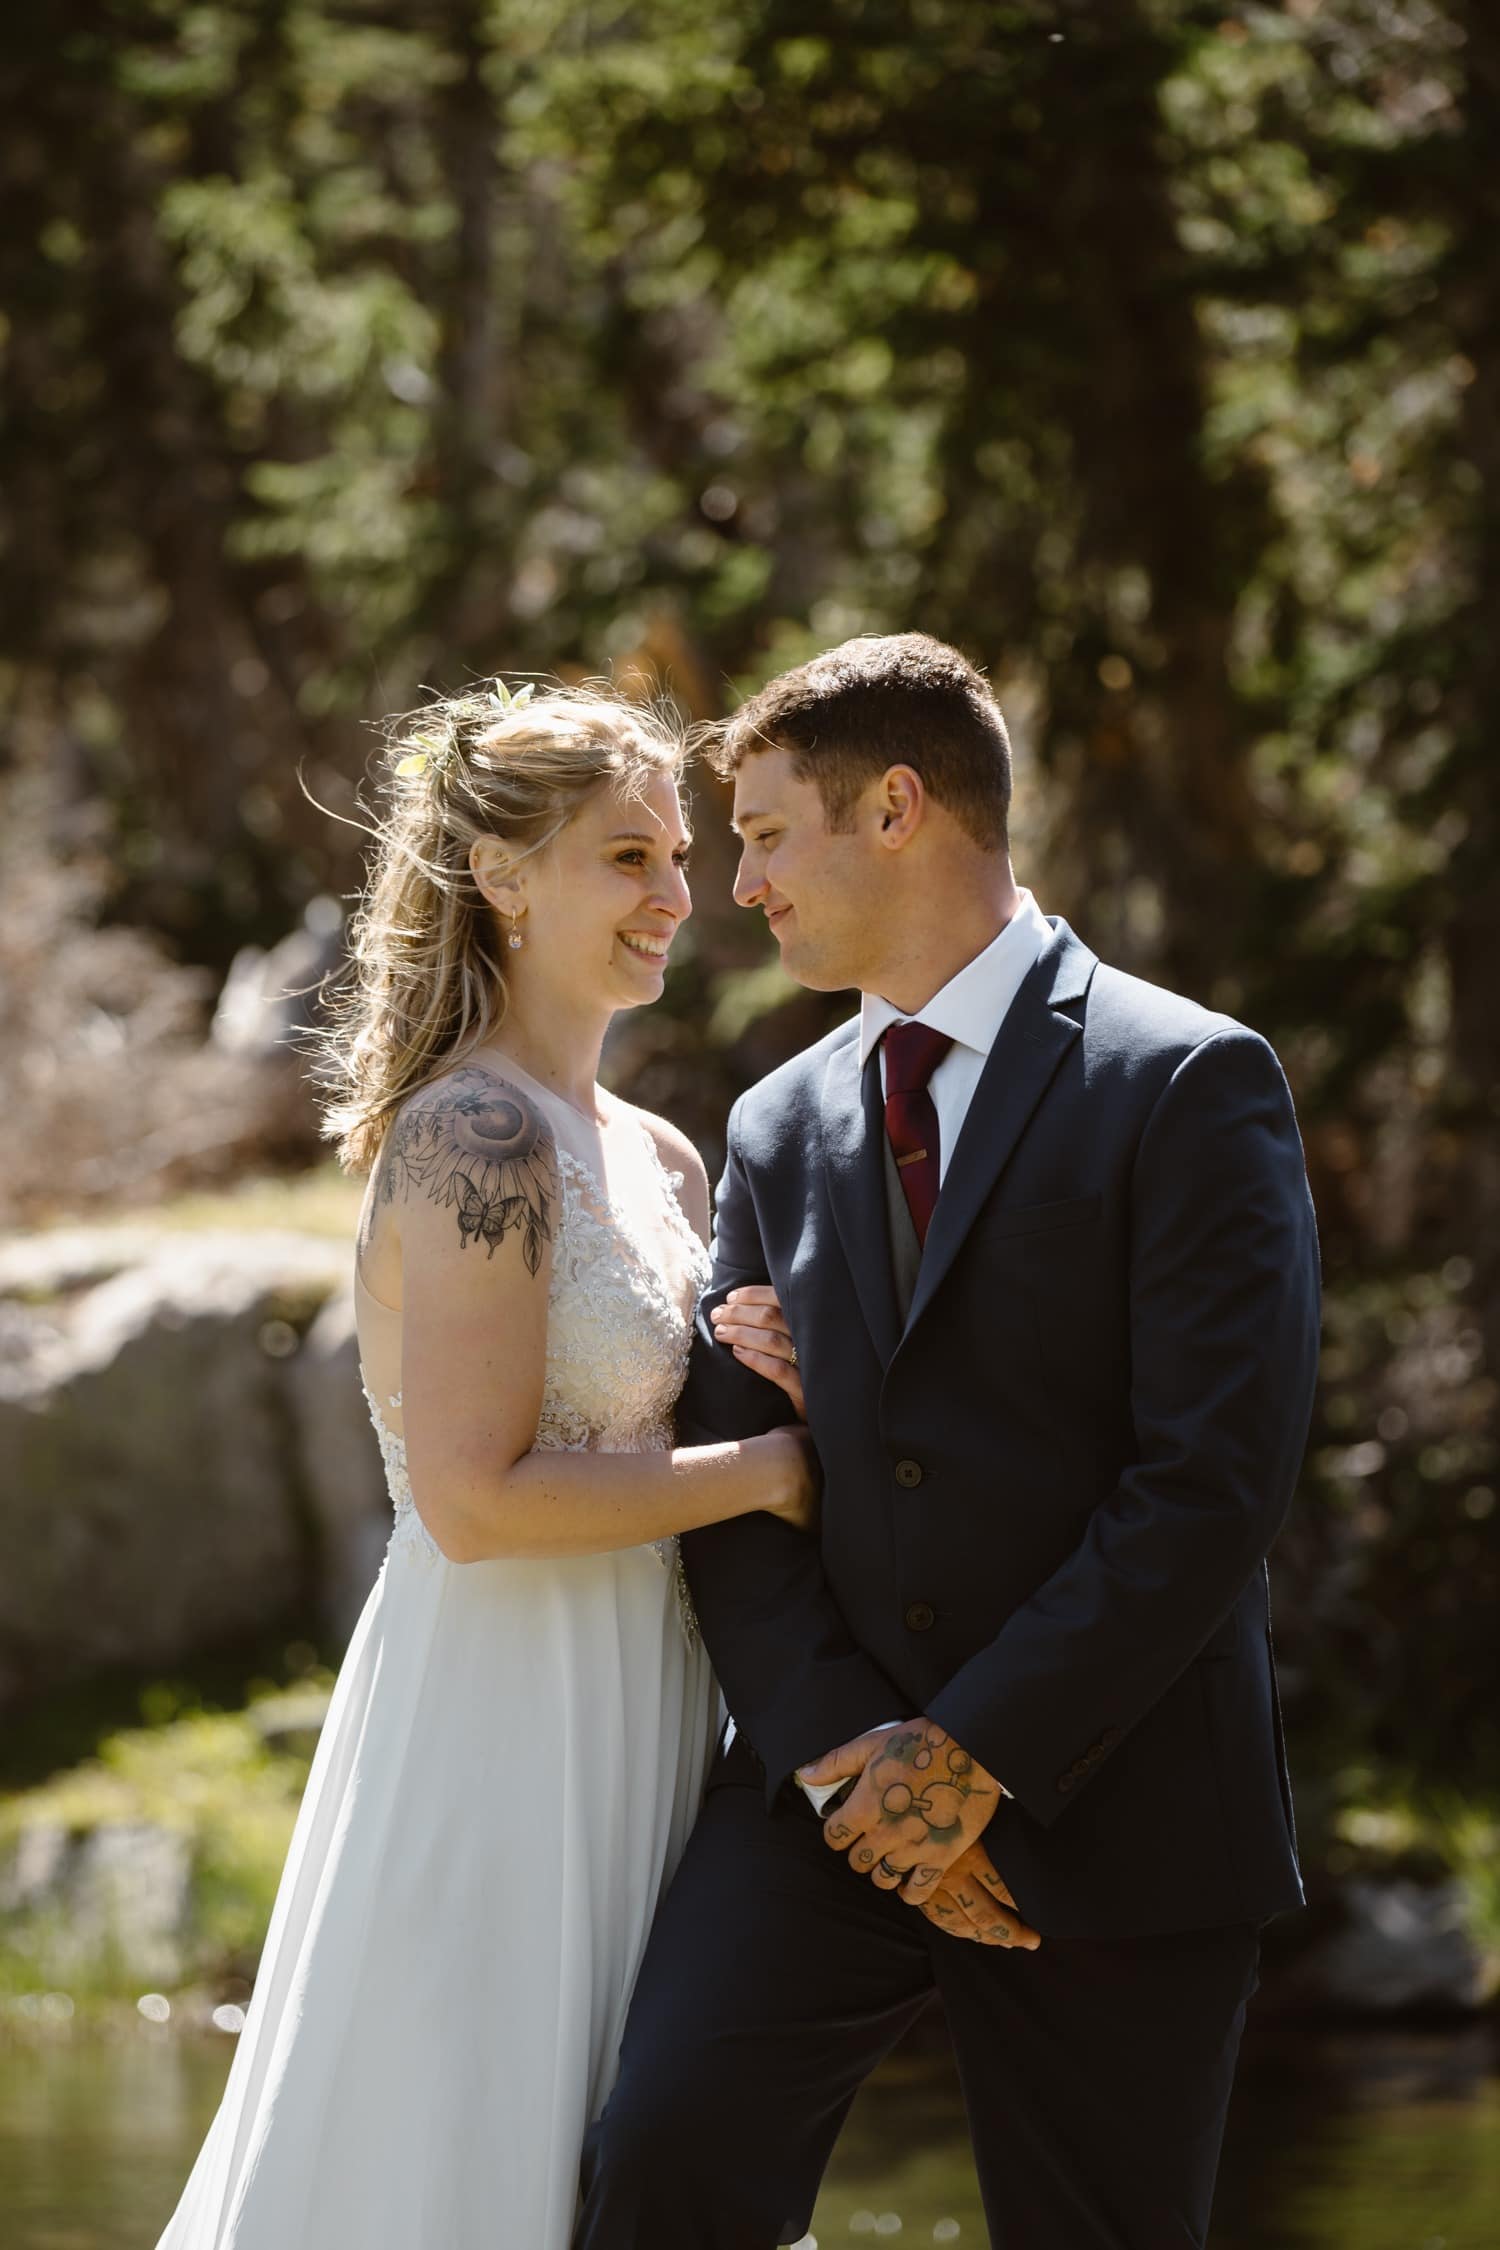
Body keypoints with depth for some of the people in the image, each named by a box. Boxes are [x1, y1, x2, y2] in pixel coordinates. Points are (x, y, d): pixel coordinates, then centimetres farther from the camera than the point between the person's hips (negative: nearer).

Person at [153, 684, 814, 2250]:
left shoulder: (657, 1162, 13)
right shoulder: (479, 1141, -14)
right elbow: (474, 1498, -21)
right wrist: (760, 1471, -13)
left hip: (625, 1712, 9)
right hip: (508, 1724, -9)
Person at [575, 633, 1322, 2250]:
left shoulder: (1189, 1082, -5)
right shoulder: (779, 1126, 14)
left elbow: (1216, 1479, -13)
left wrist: (979, 1754, -14)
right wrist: (840, 1757, -9)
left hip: (1106, 1801, -3)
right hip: (833, 1784, 4)